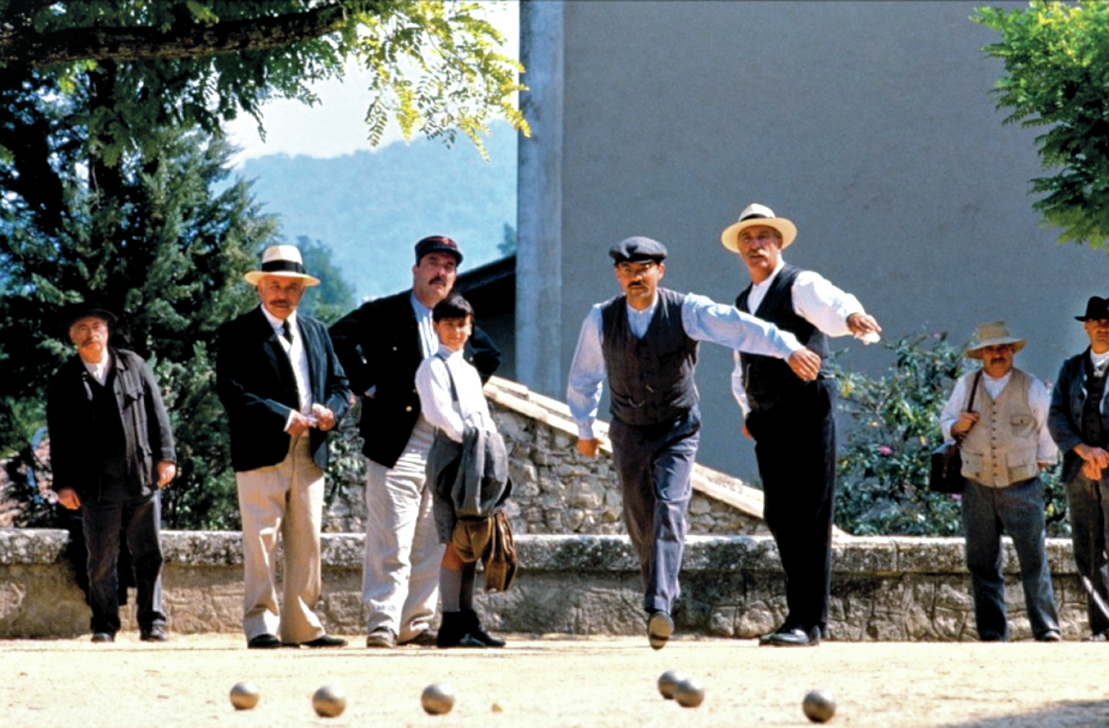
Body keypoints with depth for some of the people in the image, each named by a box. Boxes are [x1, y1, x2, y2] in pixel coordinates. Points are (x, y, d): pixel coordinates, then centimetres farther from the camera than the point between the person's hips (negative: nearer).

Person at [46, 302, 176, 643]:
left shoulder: (133, 365, 10)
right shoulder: (65, 381, 6)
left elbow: (157, 413, 11)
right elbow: (59, 436, 5)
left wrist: (165, 457, 3)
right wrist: (63, 483, -1)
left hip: (142, 478, 1)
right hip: (97, 484, -1)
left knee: (148, 554, 1)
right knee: (102, 560, 2)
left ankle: (152, 622, 9)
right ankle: (104, 625, 12)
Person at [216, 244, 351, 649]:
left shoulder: (316, 333, 20)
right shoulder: (237, 334, 0)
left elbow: (339, 384, 20)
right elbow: (232, 391, -11)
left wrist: (329, 410, -3)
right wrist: (285, 418, -18)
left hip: (309, 452, 6)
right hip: (262, 451, -6)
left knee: (307, 543, 6)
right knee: (261, 541, -8)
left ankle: (301, 626, 11)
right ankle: (261, 626, -6)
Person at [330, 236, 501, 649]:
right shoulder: (384, 314, 0)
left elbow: (490, 356, 33)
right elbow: (339, 339, -12)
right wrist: (368, 385, -12)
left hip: (447, 452, 6)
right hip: (397, 445, -6)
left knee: (433, 545, 7)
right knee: (391, 544, -9)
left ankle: (416, 624, 14)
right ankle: (383, 623, -7)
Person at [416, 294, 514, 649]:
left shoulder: (469, 371, 24)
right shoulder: (433, 367, -1)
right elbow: (437, 411, -13)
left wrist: (490, 443, 8)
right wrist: (466, 435, -15)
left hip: (480, 460, 8)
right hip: (453, 456, -8)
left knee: (473, 539, 7)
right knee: (457, 540, -11)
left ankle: (467, 622, 9)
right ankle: (451, 625, -11)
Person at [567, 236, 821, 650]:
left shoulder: (687, 311, -16)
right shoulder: (600, 320, -8)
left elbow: (736, 327, -34)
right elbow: (583, 377, 10)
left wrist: (788, 347, -49)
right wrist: (584, 429, 20)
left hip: (678, 432, -3)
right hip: (629, 434, 3)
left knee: (669, 509, -21)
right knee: (640, 524, 9)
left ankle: (659, 607, -30)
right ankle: (661, 588, 34)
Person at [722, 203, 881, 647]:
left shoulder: (800, 285, -3)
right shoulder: (742, 304, 19)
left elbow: (832, 306, -27)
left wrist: (851, 317, -49)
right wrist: (747, 410, 16)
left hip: (807, 413, -7)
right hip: (768, 423, 7)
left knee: (809, 518, -7)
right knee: (778, 517, 8)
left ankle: (806, 622, -6)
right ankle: (807, 606, 20)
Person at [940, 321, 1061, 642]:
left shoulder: (1031, 388, 0)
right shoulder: (966, 386, 6)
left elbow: (1047, 429, 11)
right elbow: (946, 420, 16)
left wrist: (1042, 462, 12)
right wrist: (957, 426, -5)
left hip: (1021, 487, -3)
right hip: (978, 487, 3)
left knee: (1034, 561, -8)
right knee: (982, 564, 4)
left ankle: (1047, 631, -6)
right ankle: (992, 635, 9)